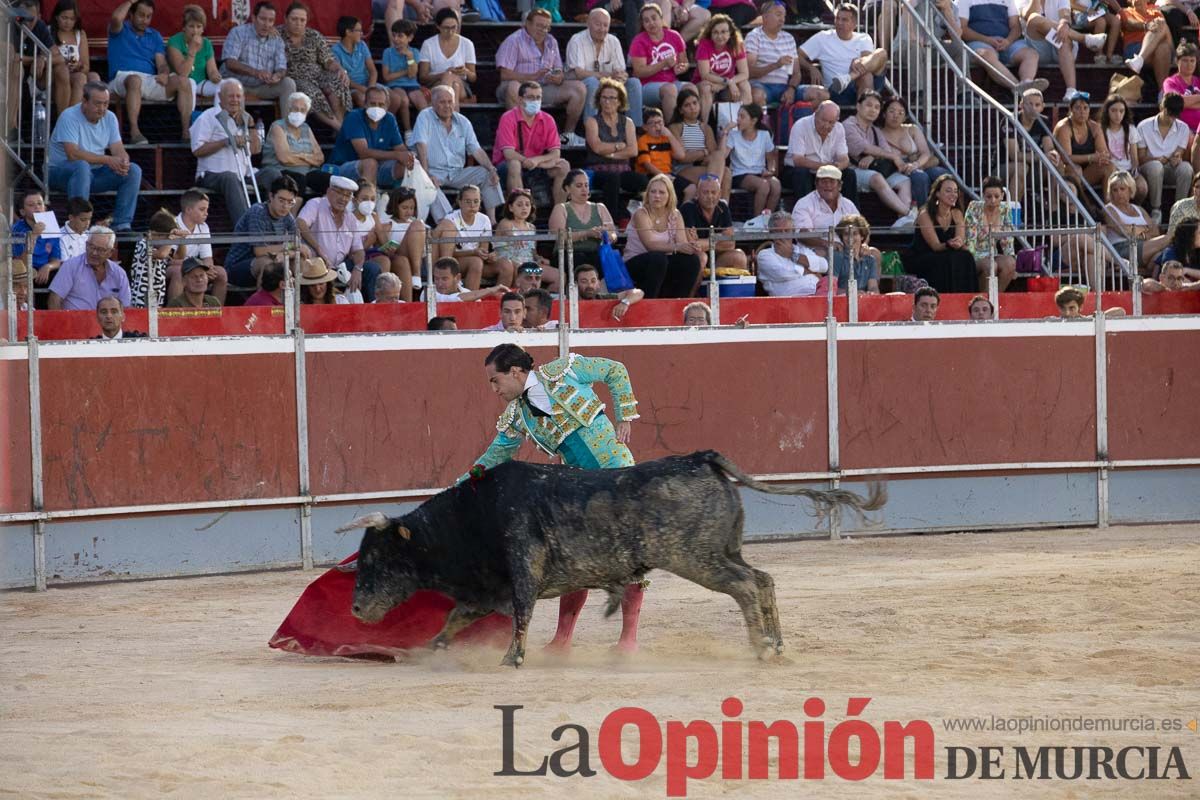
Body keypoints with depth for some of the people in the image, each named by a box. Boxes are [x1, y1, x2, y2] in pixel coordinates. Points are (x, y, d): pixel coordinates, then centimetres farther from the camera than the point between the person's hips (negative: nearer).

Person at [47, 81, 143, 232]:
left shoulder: (109, 118, 5)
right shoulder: (69, 117, -17)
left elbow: (119, 151, -1)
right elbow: (73, 154, -27)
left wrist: (123, 162, -27)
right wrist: (108, 160, -28)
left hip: (93, 174, 6)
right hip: (61, 171, -6)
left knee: (134, 171, -12)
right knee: (82, 166, -40)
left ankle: (121, 225, -14)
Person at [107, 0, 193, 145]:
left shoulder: (155, 36, 25)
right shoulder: (121, 30, 13)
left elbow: (161, 63, 13)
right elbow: (116, 18, -13)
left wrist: (164, 74, -11)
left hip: (151, 80, 4)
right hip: (122, 77, -4)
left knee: (183, 81, -20)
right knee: (135, 79, -42)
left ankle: (186, 132, -26)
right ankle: (134, 132, -49)